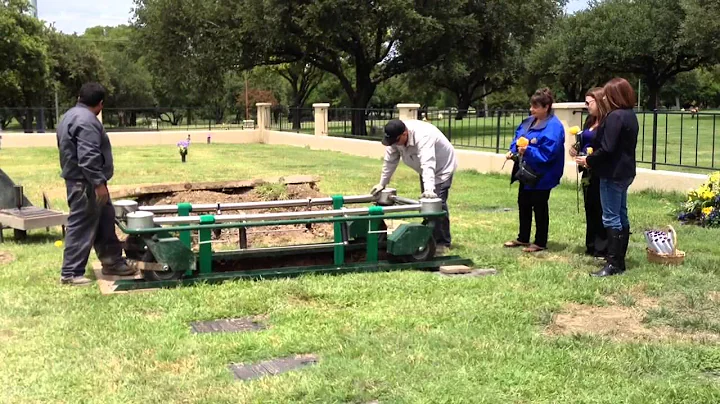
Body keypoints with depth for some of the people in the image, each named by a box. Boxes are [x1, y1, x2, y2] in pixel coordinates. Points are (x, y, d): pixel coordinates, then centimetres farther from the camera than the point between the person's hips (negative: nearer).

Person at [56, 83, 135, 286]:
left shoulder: (71, 116, 16)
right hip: (86, 183, -11)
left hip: (80, 180, 11)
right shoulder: (86, 120, -18)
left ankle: (112, 261, 24)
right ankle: (70, 273, -1)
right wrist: (99, 182, -24)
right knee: (81, 226, -6)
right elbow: (88, 156, -26)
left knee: (105, 221, 17)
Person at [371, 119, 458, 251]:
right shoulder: (395, 137, -18)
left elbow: (427, 164, -51)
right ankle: (431, 237, 24)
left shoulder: (423, 136, -40)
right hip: (425, 170, 8)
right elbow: (390, 160, -8)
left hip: (442, 167, -8)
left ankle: (442, 242, -7)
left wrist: (429, 189, -60)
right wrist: (382, 183, -5)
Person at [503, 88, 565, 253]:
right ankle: (523, 238, 30)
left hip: (542, 175, -9)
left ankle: (540, 242, 15)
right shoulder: (528, 122, 7)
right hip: (526, 172, 9)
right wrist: (513, 150, -3)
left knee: (539, 208, 2)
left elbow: (547, 153, -26)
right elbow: (517, 137, 15)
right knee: (523, 204, 17)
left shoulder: (553, 127, -21)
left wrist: (528, 151, -31)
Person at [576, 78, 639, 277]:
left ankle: (613, 264, -4)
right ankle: (620, 260, 20)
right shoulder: (630, 115, 12)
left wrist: (588, 160, -8)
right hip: (625, 171, 10)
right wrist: (593, 157, 12)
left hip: (613, 173, -10)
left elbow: (607, 148, -23)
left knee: (611, 218, -6)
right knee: (621, 217, 13)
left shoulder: (615, 117, -19)